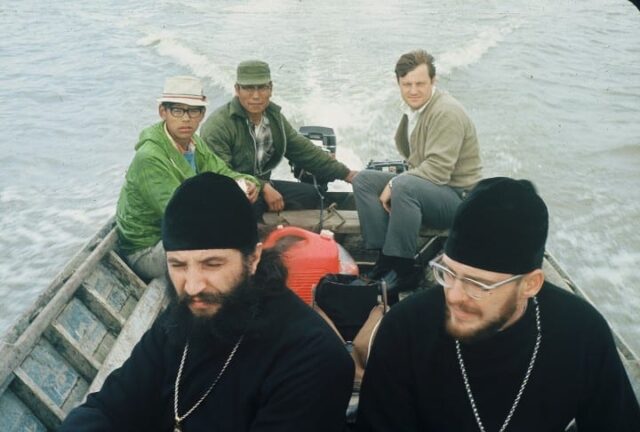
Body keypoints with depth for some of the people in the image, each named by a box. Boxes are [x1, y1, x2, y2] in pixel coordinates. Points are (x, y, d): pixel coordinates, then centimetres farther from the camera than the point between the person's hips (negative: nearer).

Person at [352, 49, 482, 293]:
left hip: (459, 196, -9)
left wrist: (394, 184, -21)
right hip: (425, 186, 9)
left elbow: (438, 171, -26)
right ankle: (385, 258, -9)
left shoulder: (446, 113, -19)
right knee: (364, 180, -2)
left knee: (404, 186, -36)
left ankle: (403, 271, -26)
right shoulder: (415, 109, 7)